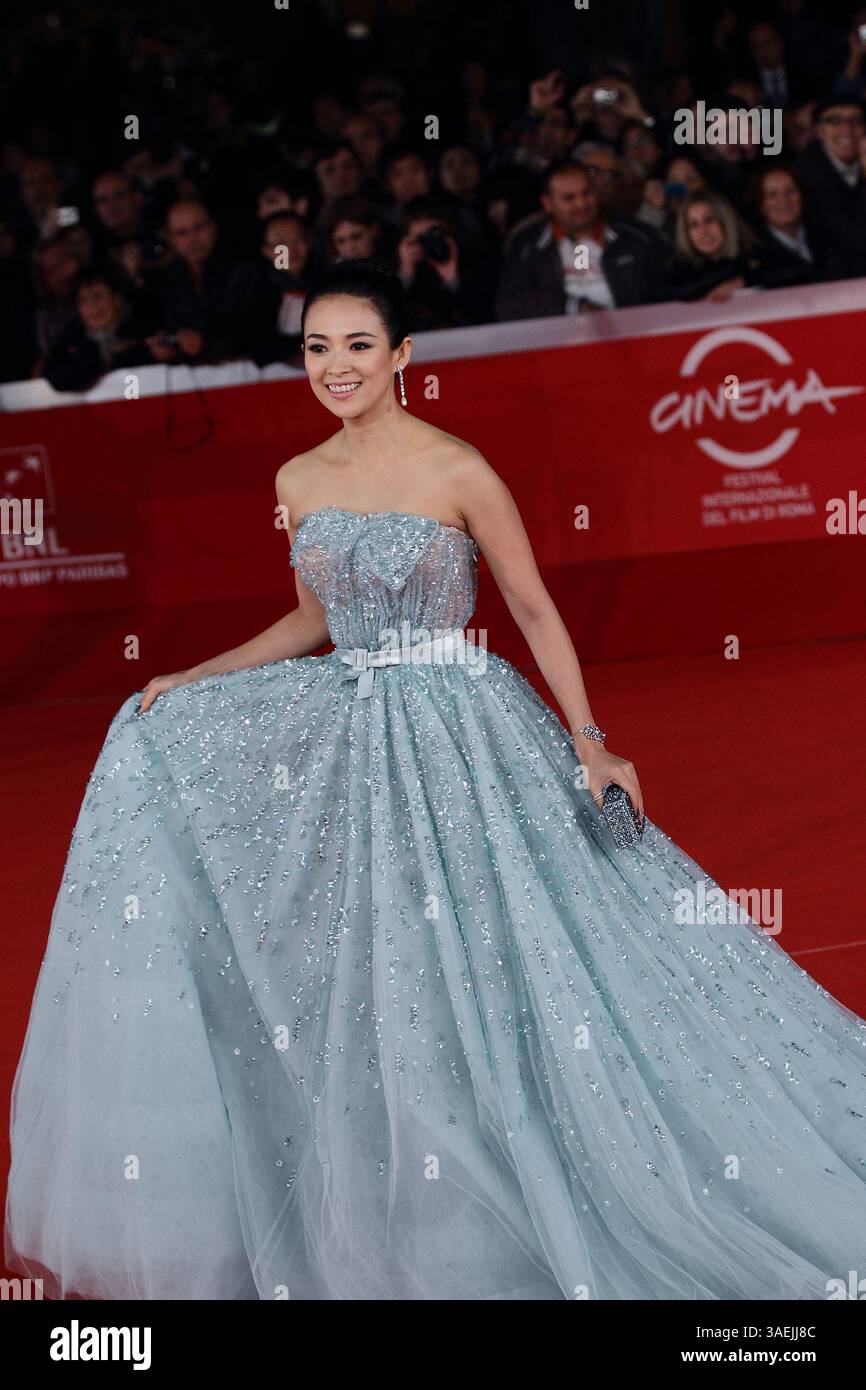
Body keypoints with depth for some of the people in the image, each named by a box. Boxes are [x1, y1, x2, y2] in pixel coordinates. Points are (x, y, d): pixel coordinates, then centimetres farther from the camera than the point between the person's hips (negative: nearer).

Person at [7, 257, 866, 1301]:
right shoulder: (298, 483, 7)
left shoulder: (456, 472, -10)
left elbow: (535, 609, -5)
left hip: (456, 736, -6)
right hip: (342, 733, 7)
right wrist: (194, 678, 11)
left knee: (466, 966, -10)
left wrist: (590, 744, -10)